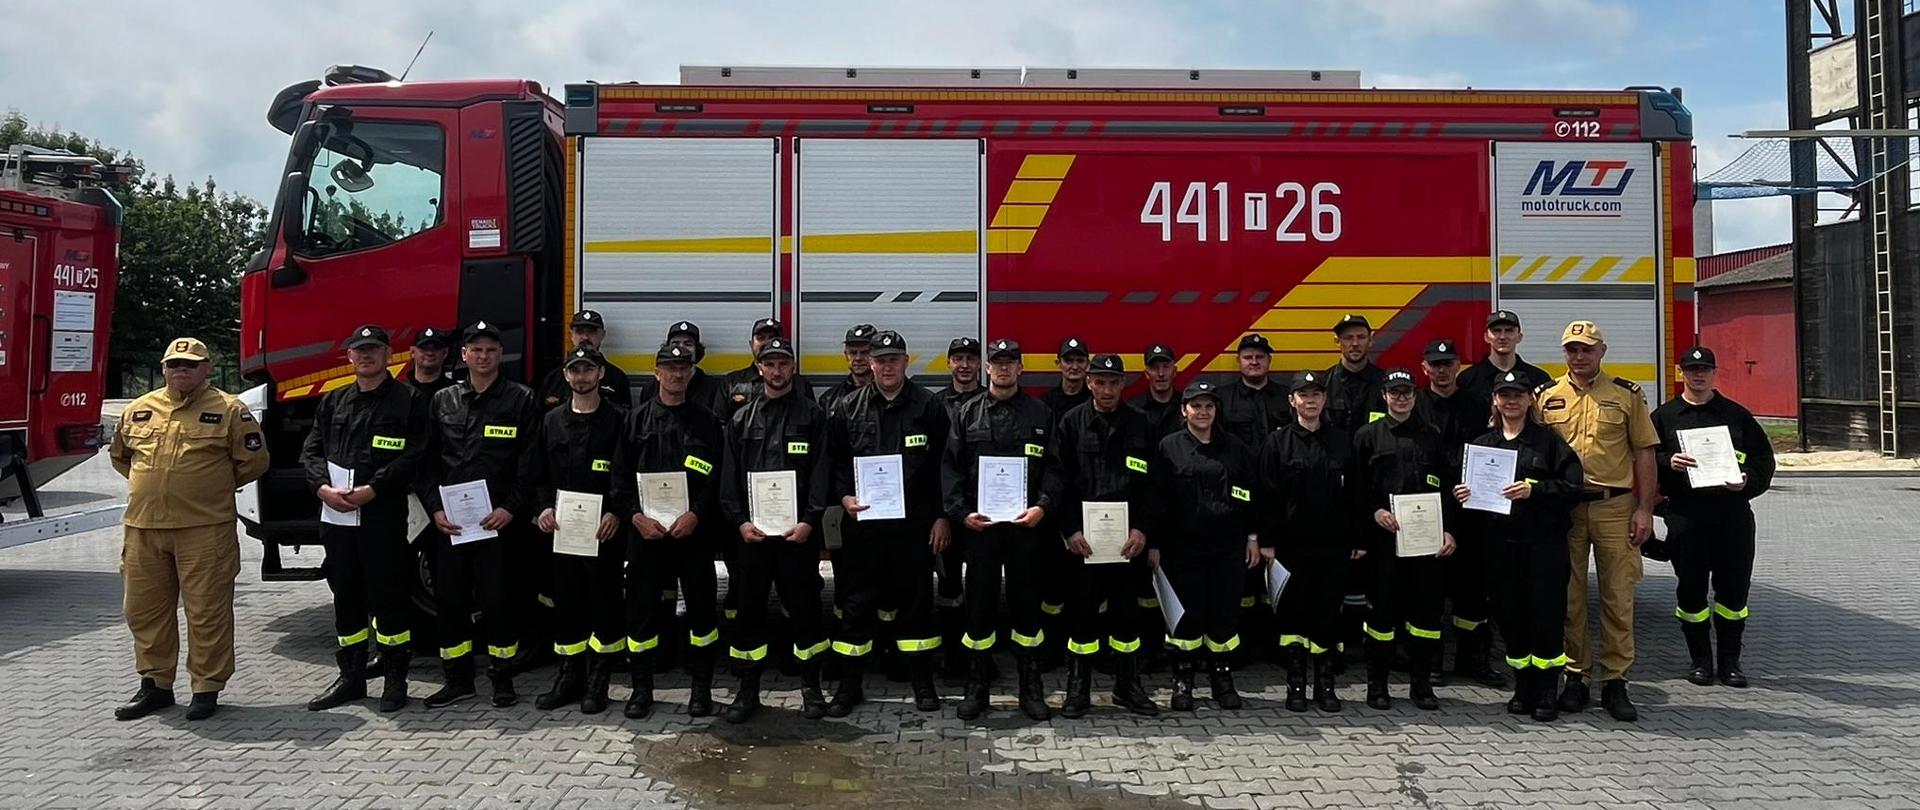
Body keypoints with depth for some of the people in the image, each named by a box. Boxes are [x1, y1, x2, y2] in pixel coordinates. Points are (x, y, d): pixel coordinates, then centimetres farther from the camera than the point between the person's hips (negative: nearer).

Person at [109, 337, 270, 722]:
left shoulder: (228, 410, -1)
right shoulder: (138, 410, 12)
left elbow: (253, 461, 1)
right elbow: (119, 455, 28)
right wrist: (148, 485, 17)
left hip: (205, 528, -5)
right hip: (143, 527, 5)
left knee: (207, 611, -1)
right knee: (145, 610, 12)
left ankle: (207, 689, 9)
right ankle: (155, 685, 25)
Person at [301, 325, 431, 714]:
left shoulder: (409, 401, 0)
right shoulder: (332, 402, 16)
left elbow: (413, 456, -9)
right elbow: (311, 451, 12)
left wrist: (372, 489, -17)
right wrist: (324, 488, -7)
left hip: (385, 516, -5)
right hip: (336, 517, 5)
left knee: (389, 596, -1)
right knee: (346, 597, 13)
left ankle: (395, 680, 10)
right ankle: (351, 677, 24)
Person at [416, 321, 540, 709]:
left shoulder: (520, 400, 2)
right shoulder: (443, 401, 12)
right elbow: (425, 461, 10)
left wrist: (510, 508, -12)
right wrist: (434, 508, -2)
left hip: (499, 520, -3)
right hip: (449, 521, 3)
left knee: (499, 599, 1)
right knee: (449, 599, 7)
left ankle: (502, 678, 15)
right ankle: (458, 679, 20)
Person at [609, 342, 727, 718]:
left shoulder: (707, 422, 6)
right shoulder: (637, 420, 8)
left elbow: (717, 477, 0)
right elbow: (620, 475, 5)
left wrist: (696, 514, -14)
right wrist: (635, 516, -8)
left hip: (694, 529, 0)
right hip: (646, 529, 1)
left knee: (702, 606, 4)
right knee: (642, 607, 4)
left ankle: (701, 688, 17)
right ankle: (641, 688, 17)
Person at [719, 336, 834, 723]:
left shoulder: (812, 415, 5)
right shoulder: (741, 419, 11)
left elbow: (821, 472, -2)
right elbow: (729, 475, 7)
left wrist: (809, 520, -13)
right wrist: (739, 521, -6)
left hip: (798, 531, -2)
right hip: (750, 530, 2)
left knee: (803, 605, 4)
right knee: (749, 607, 7)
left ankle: (810, 687, 17)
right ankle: (748, 690, 17)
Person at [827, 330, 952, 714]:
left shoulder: (928, 406, 2)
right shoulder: (848, 408, 5)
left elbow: (943, 464, 3)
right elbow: (834, 460, 8)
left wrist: (942, 517, -1)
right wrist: (844, 496, -9)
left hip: (914, 522, 0)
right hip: (862, 522, 1)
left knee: (916, 600, 8)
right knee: (858, 603, 6)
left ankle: (922, 683, 21)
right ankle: (850, 685, 16)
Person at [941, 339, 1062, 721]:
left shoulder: (1039, 414, 7)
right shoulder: (968, 414, 7)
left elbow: (1053, 466, 3)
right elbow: (950, 467, 4)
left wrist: (1043, 506, -12)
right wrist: (961, 512, -8)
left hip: (1025, 523, 0)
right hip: (980, 524, 0)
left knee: (1026, 603, 6)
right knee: (979, 604, 4)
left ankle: (1031, 689, 16)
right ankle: (977, 687, 15)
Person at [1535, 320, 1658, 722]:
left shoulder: (1626, 395, 5)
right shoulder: (1545, 397, 7)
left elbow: (1644, 453, 4)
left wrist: (1644, 509, -3)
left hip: (1615, 507, 0)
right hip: (1564, 507, 1)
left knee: (1618, 597, 2)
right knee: (1569, 596, 5)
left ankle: (1615, 682, 10)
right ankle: (1575, 677, 15)